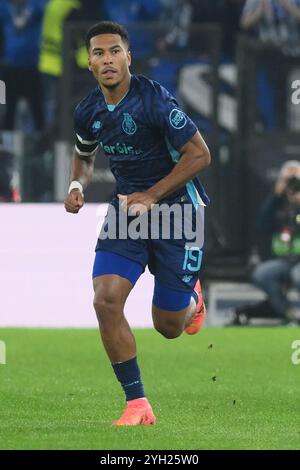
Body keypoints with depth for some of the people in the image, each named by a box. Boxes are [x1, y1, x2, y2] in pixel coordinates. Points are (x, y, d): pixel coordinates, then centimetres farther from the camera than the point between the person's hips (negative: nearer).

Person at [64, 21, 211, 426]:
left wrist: (151, 196, -22)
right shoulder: (89, 112, -2)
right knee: (106, 299, -18)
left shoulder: (154, 101, -21)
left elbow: (199, 154, -18)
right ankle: (137, 405, -8)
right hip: (127, 208, 5)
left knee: (168, 327, 3)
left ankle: (190, 298, 43)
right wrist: (77, 185, -2)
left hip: (177, 207, -4)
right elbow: (84, 155, 20)